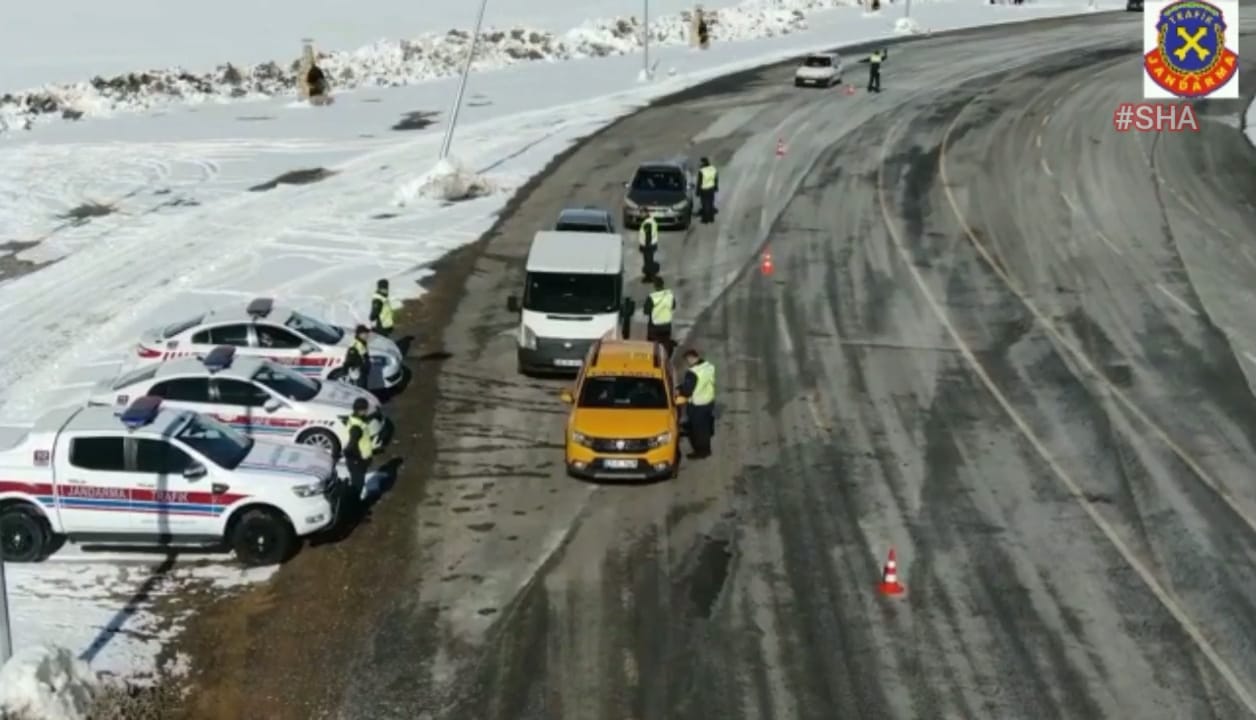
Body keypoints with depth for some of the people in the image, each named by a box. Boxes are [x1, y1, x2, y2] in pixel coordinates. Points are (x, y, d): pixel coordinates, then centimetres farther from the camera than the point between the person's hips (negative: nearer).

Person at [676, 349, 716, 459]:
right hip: (709, 401, 8)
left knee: (697, 429, 8)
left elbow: (687, 390, -24)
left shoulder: (692, 373, -29)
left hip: (697, 405, -8)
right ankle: (706, 449, 39)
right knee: (706, 427, 23)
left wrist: (678, 392, -5)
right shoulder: (709, 367, -2)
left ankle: (700, 451, 20)